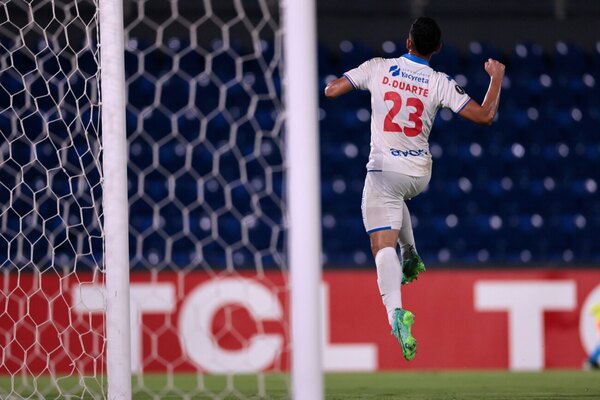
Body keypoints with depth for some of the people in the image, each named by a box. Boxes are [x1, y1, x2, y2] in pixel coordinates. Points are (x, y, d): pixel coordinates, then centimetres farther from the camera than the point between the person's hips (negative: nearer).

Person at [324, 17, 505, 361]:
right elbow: (485, 116, -7)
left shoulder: (377, 68, -6)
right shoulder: (440, 83, -6)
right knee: (396, 199, 40)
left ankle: (396, 312, -31)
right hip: (419, 174, 3)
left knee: (383, 245, -10)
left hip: (384, 169, -3)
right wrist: (497, 78, 8)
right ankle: (411, 255, 32)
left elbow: (331, 90, -1)